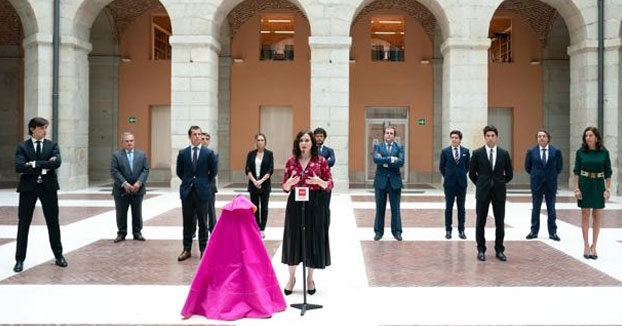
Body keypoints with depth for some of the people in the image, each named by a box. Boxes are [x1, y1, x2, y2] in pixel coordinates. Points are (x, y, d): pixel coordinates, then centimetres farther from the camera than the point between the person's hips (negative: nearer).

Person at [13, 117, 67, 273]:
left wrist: (34, 164, -17)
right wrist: (43, 167, -17)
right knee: (23, 223, 3)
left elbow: (57, 163, -14)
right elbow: (19, 167, -14)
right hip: (28, 187, -1)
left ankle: (58, 256, 21)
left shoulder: (52, 145, 4)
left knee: (53, 222, 8)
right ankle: (20, 259, 12)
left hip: (48, 187, 1)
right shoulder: (22, 146, 1)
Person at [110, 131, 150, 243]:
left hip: (138, 189, 2)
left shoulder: (142, 154, 6)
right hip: (121, 190, -2)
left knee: (137, 212, 9)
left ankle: (137, 233, 19)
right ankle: (121, 233, 17)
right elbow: (114, 171, -8)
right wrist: (124, 184, -16)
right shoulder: (116, 155, -1)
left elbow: (146, 170, 1)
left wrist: (139, 183, -12)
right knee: (121, 213, 6)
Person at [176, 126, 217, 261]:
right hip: (187, 191, 2)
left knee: (202, 222, 5)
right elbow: (179, 171, 13)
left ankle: (203, 249, 13)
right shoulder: (182, 153, 3)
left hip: (202, 191, -1)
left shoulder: (209, 153, -2)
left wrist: (204, 183, 7)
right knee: (187, 222, 7)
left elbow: (213, 171, 5)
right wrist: (188, 181, 10)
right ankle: (187, 249, 15)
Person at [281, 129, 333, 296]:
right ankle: (292, 277, 19)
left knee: (313, 238, 4)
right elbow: (284, 187, 7)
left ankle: (310, 278, 19)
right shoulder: (291, 161, 4)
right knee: (294, 238, 5)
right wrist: (290, 182, -15)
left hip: (315, 205, -1)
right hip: (295, 204, 1)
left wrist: (319, 181, -19)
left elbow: (330, 184, 1)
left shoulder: (320, 161, -1)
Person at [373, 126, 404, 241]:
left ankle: (397, 231, 11)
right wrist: (391, 159, -17)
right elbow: (376, 159, -14)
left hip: (394, 181, 0)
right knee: (380, 208, 6)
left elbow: (401, 162, -11)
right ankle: (379, 231, 14)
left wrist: (385, 161, -13)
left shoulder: (399, 147, 5)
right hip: (381, 181, 0)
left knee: (395, 208, 3)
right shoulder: (378, 146, 5)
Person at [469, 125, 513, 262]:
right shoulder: (477, 153, -3)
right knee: (480, 222, 4)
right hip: (482, 192, -1)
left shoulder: (504, 154, 2)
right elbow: (472, 173, 4)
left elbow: (509, 174, 10)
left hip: (499, 192, 1)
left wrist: (499, 184, 10)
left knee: (500, 222, 5)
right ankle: (481, 250, 14)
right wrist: (481, 185, 6)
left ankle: (499, 250, 15)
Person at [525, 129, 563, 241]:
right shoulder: (531, 151, -1)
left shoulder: (556, 151, -2)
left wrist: (552, 175, 7)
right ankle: (534, 231, 14)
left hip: (551, 183, 0)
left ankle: (552, 232, 12)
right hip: (536, 183, 0)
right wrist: (535, 175, 8)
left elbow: (559, 166, 10)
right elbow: (527, 167, 9)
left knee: (551, 209, 5)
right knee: (535, 208, 7)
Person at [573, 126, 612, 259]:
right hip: (584, 184, 0)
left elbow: (608, 172, 2)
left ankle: (594, 246, 12)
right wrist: (576, 188, -7)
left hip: (598, 185, 1)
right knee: (585, 215, 2)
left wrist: (608, 189, -4)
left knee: (597, 216, 4)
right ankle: (586, 246, 10)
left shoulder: (604, 152, -1)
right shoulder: (580, 152, -1)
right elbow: (576, 171, 0)